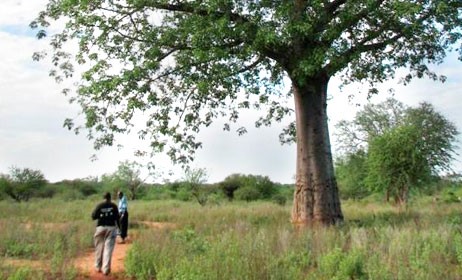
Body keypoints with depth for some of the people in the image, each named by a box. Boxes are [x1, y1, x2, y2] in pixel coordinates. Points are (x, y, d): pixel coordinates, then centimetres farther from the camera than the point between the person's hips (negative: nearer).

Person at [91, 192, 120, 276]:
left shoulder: (99, 205, -2)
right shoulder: (113, 206, -2)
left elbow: (93, 216, -4)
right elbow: (117, 218, -2)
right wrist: (119, 227, 9)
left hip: (101, 227, 1)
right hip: (111, 228, -1)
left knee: (99, 247, 14)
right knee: (108, 248, -1)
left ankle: (98, 267, 22)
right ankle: (106, 269, -4)